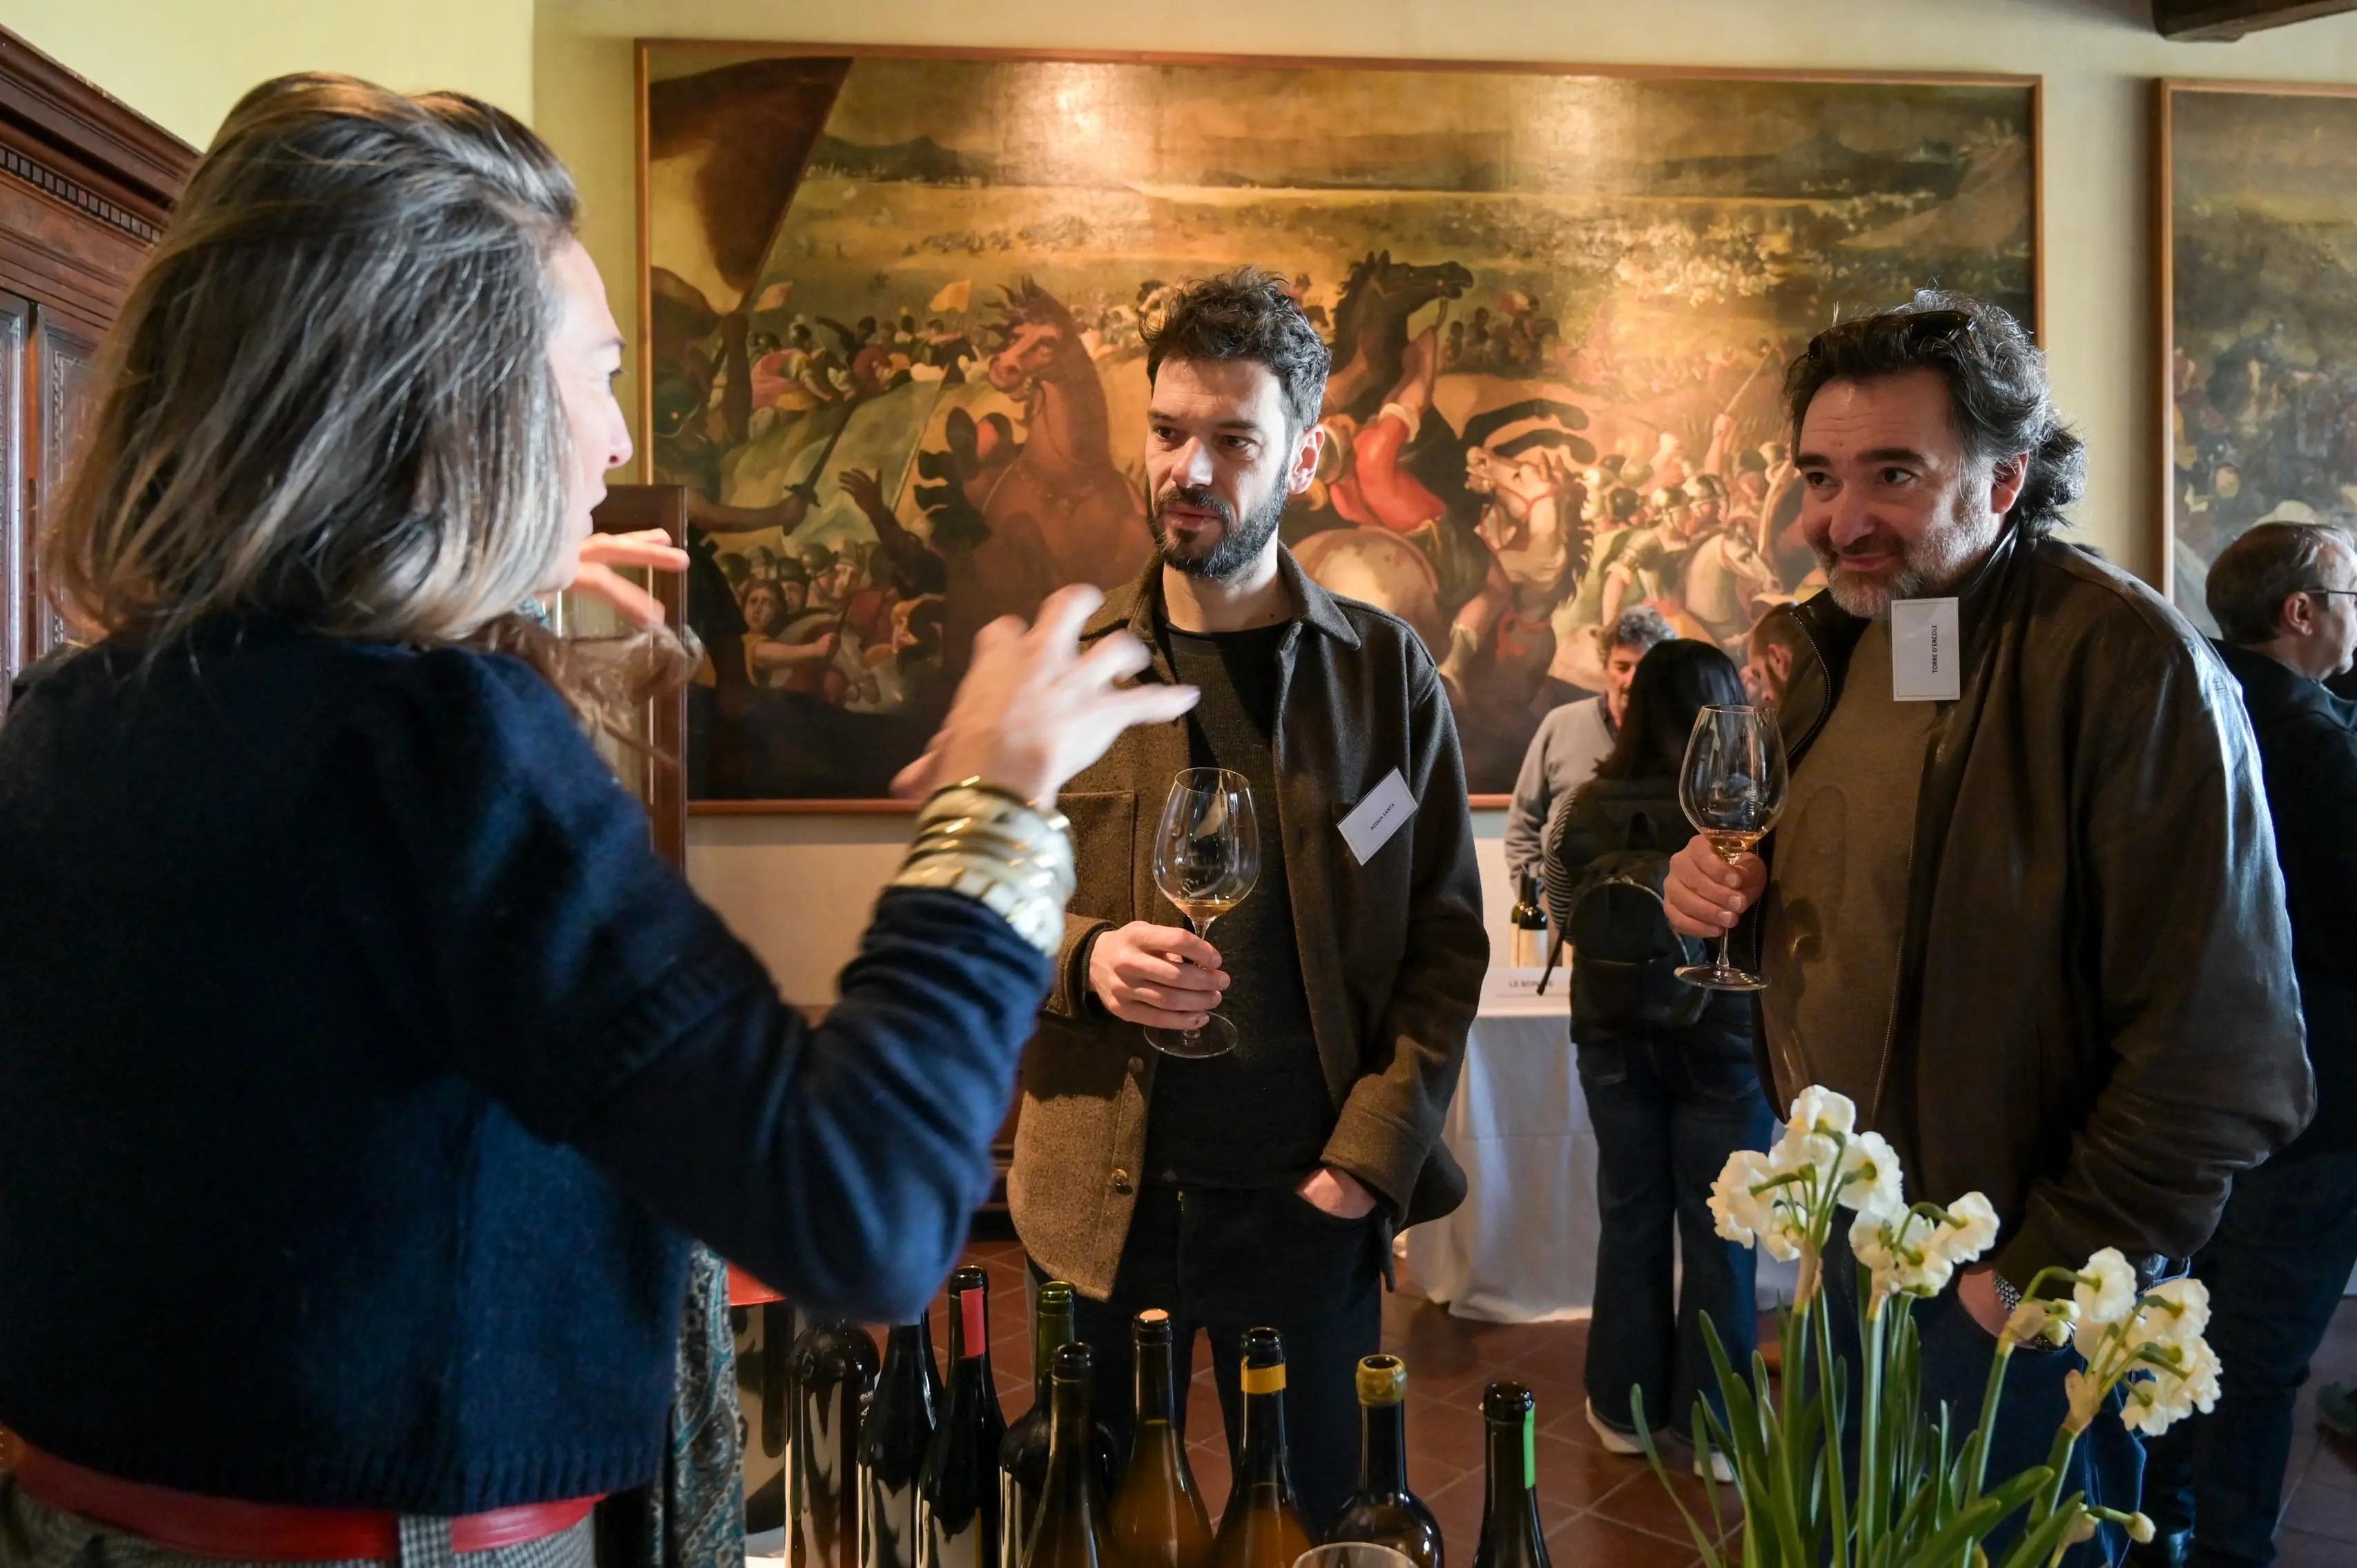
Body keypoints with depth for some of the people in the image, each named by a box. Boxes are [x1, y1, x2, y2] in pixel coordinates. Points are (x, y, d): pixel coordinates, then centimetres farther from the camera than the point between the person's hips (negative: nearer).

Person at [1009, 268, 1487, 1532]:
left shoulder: (1386, 672, 2)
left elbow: (1447, 935, 2)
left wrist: (1376, 1152, -8)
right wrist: (1083, 957, -15)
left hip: (1312, 1198, 0)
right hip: (1105, 1201, 1)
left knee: (1314, 1517, 12)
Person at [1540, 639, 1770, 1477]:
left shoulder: (1583, 810, -10)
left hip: (1614, 1040, 3)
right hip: (1722, 1041, -2)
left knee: (1629, 1221, 17)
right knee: (1717, 1234, 11)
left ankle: (1625, 1407, 29)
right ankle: (1712, 1424, 22)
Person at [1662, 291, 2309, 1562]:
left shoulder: (2131, 665, -21)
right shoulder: (1827, 646, 3)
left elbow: (2218, 1046, -22)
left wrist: (2052, 1276, -18)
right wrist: (1722, 897, -4)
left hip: (2014, 1287, -7)